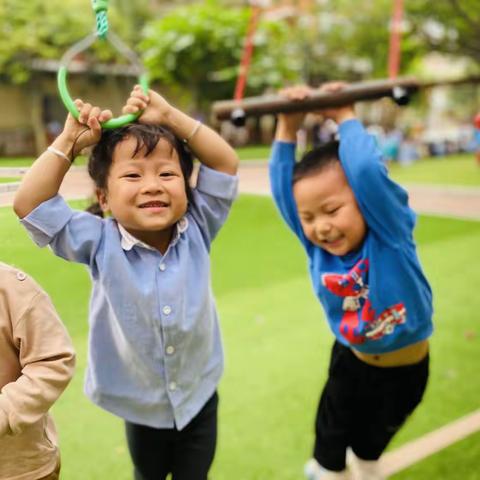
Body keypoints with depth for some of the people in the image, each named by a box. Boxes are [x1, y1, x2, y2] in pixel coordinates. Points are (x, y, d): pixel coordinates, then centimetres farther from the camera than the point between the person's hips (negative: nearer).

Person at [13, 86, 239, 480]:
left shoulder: (197, 232, -15)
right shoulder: (101, 245, -18)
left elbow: (226, 165, -15)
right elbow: (29, 204, -22)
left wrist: (170, 116, -22)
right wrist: (70, 141, -24)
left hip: (199, 400, 0)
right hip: (141, 407, 0)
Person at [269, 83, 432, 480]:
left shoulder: (390, 230, -28)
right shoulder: (315, 245, -18)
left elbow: (367, 172, -43)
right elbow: (283, 188, -22)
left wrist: (346, 118, -32)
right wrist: (288, 131, -26)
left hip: (404, 365, -2)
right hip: (352, 359, 2)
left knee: (371, 441, 23)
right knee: (329, 436, 18)